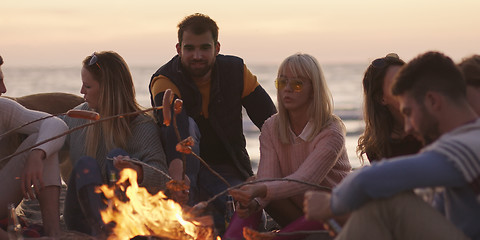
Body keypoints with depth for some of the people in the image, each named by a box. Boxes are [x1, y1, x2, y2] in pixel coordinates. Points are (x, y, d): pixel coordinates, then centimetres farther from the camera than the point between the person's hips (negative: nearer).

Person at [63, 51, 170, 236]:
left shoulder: (143, 126, -6)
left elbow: (161, 179, -20)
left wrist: (137, 172, -40)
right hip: (84, 218, 4)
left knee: (117, 156, -23)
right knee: (85, 163, -21)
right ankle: (99, 228, -47)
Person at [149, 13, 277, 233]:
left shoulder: (236, 71, -4)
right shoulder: (165, 80, -15)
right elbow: (173, 126, -37)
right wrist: (177, 176, -55)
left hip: (226, 170, 2)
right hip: (186, 166, -1)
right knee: (187, 125, -34)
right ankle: (184, 209, -37)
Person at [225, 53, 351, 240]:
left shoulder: (331, 133, -20)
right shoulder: (271, 128, -4)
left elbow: (305, 180, -34)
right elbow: (267, 178, -18)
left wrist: (261, 190, -52)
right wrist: (254, 203, -42)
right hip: (296, 212, 5)